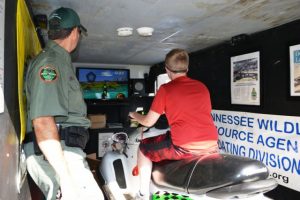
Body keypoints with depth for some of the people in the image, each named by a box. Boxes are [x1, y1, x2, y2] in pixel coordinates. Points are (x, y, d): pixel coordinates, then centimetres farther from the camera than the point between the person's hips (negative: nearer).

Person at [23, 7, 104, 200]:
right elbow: (42, 121, -22)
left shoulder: (60, 60, 20)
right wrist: (66, 179, -26)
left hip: (61, 150, 10)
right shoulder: (50, 61, -12)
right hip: (54, 153, -10)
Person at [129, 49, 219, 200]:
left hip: (183, 148, -5)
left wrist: (134, 115, 24)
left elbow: (148, 122, 3)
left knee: (143, 148, 18)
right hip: (211, 146, 6)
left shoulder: (165, 89, -2)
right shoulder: (202, 87, 12)